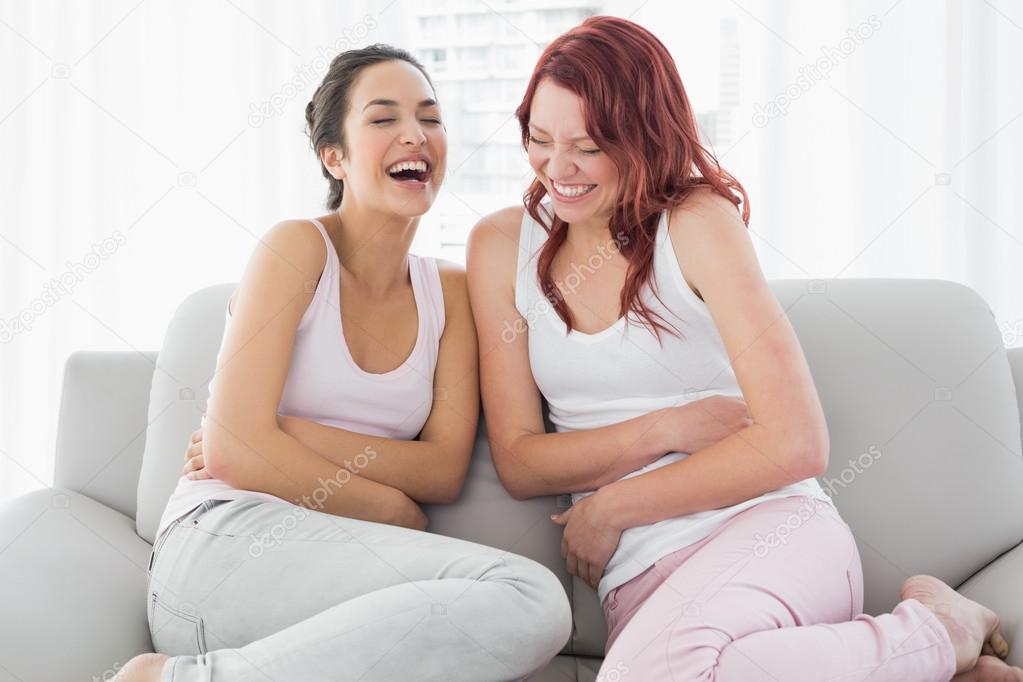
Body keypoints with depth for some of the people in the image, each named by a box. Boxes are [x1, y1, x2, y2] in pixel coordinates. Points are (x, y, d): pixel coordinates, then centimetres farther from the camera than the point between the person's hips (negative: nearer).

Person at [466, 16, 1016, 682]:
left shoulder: (697, 222, -2)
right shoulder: (502, 246, 7)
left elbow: (796, 444, -9)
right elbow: (518, 462, 3)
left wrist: (611, 508, -6)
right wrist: (671, 428, -10)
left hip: (772, 527, -3)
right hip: (639, 578, 3)